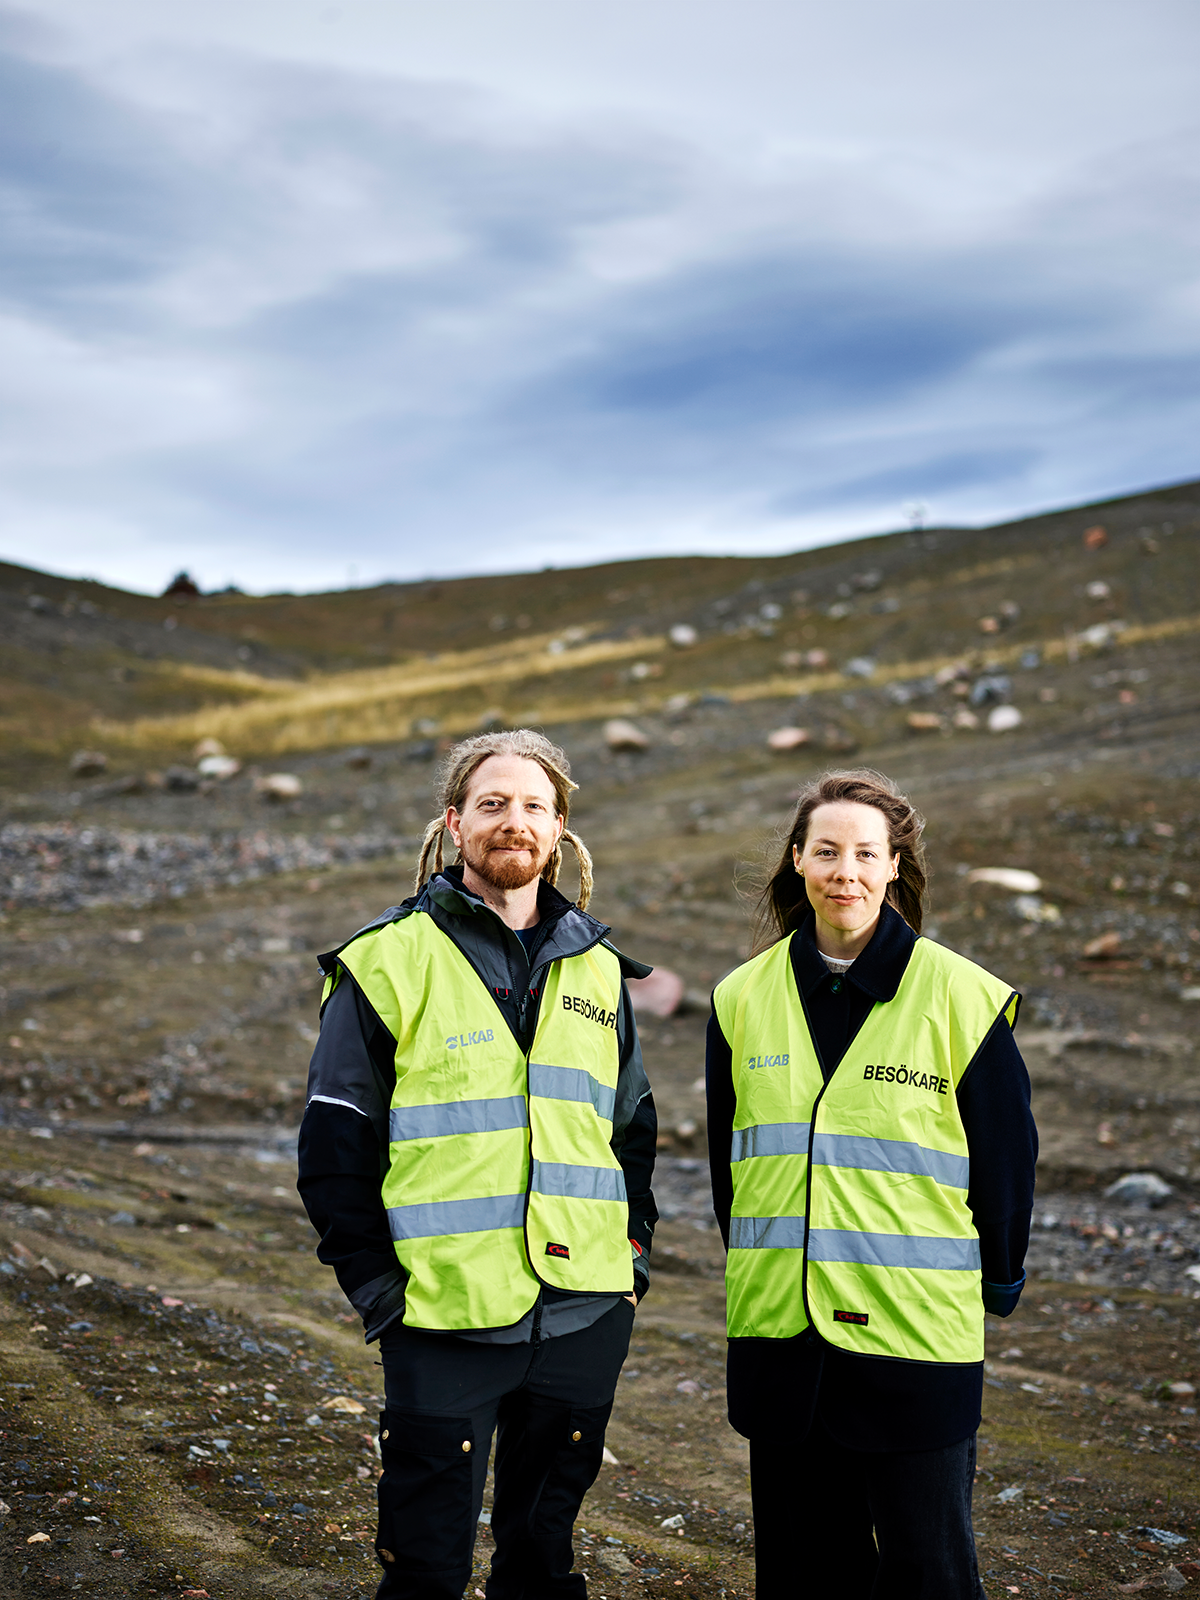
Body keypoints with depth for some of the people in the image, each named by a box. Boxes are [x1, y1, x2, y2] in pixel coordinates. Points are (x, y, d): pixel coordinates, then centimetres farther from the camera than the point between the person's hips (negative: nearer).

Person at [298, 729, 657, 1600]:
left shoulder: (597, 969, 11)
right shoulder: (391, 958, -3)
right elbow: (335, 1138, -2)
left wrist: (633, 1251, 10)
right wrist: (372, 1279, -7)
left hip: (583, 1313, 4)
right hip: (445, 1315, -4)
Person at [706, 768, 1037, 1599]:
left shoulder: (961, 997, -6)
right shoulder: (744, 998, 5)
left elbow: (1006, 1156, 2)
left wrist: (996, 1283, 7)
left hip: (917, 1332, -3)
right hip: (778, 1322, 4)